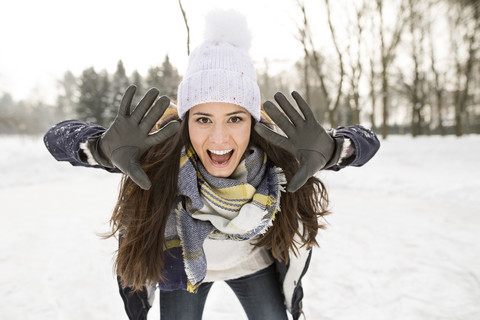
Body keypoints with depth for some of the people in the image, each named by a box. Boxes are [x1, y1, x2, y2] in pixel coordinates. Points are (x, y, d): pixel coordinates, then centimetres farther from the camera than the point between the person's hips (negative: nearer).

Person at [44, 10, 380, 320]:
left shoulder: (277, 147, -34)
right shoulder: (159, 150, -37)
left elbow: (367, 141, -28)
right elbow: (58, 137, -31)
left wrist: (326, 149, -52)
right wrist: (107, 147, -55)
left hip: (254, 258, 1)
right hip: (182, 261, 0)